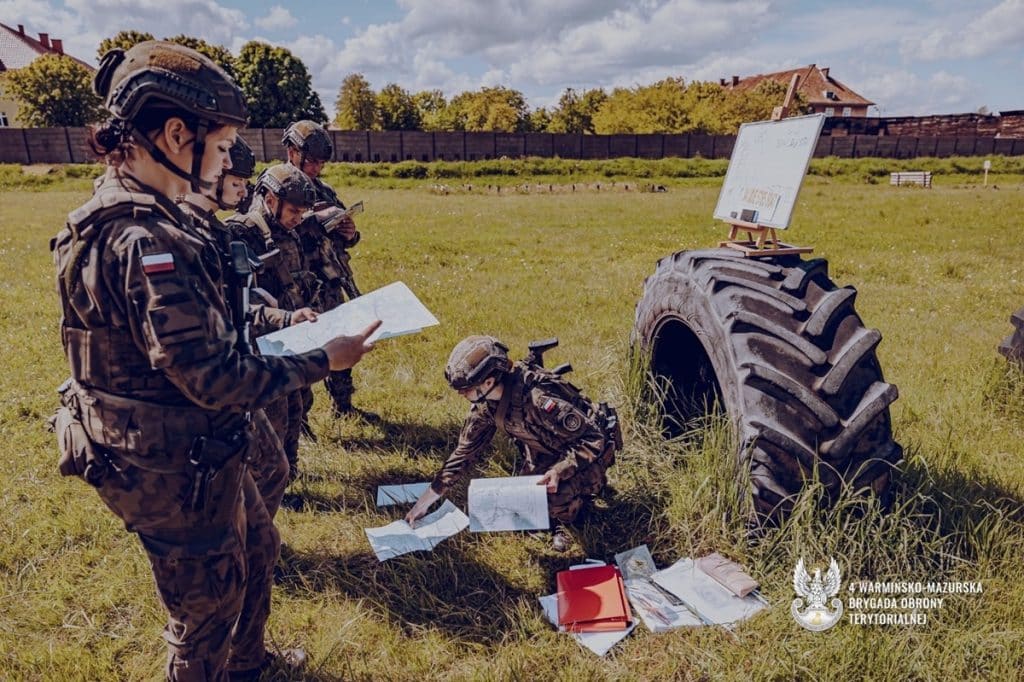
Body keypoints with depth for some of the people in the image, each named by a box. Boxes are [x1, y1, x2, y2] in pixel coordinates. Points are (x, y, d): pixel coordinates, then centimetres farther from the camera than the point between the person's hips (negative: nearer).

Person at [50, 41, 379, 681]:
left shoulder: (123, 213, 4)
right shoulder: (149, 242, -29)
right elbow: (217, 381, -28)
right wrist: (324, 360, -18)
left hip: (194, 453, 10)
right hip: (177, 472, -10)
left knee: (256, 544, 30)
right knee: (207, 611, 14)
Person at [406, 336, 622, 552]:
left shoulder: (539, 399, -39)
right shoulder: (485, 403, -14)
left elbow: (594, 440, -32)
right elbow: (466, 450, -3)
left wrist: (560, 470, -44)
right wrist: (427, 498, -4)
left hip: (589, 452, -7)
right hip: (547, 452, 7)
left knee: (556, 500, -30)